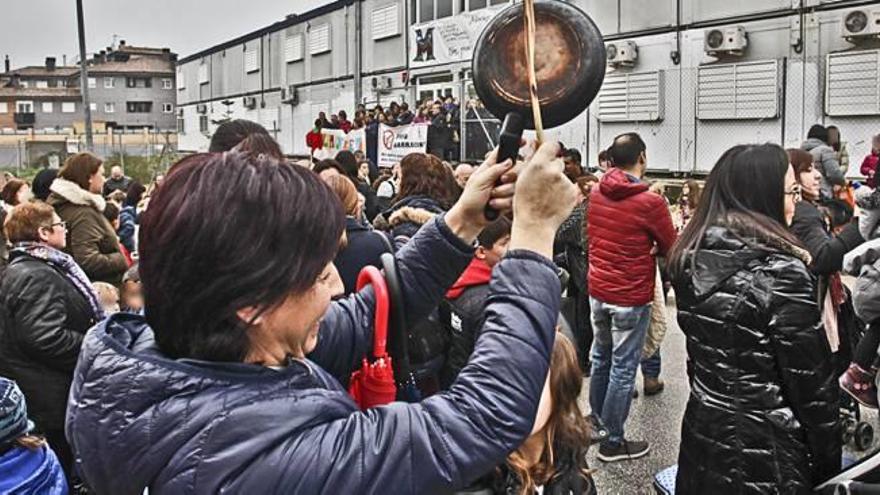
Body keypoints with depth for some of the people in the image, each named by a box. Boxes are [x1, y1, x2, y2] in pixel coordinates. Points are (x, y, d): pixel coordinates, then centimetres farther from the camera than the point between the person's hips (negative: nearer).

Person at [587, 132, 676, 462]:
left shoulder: (596, 194, 0)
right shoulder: (650, 202, -18)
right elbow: (671, 249, -7)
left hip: (597, 291, 6)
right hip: (631, 298, -6)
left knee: (601, 358, 20)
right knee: (623, 367, 3)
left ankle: (596, 420, 35)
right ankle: (613, 441, 12)